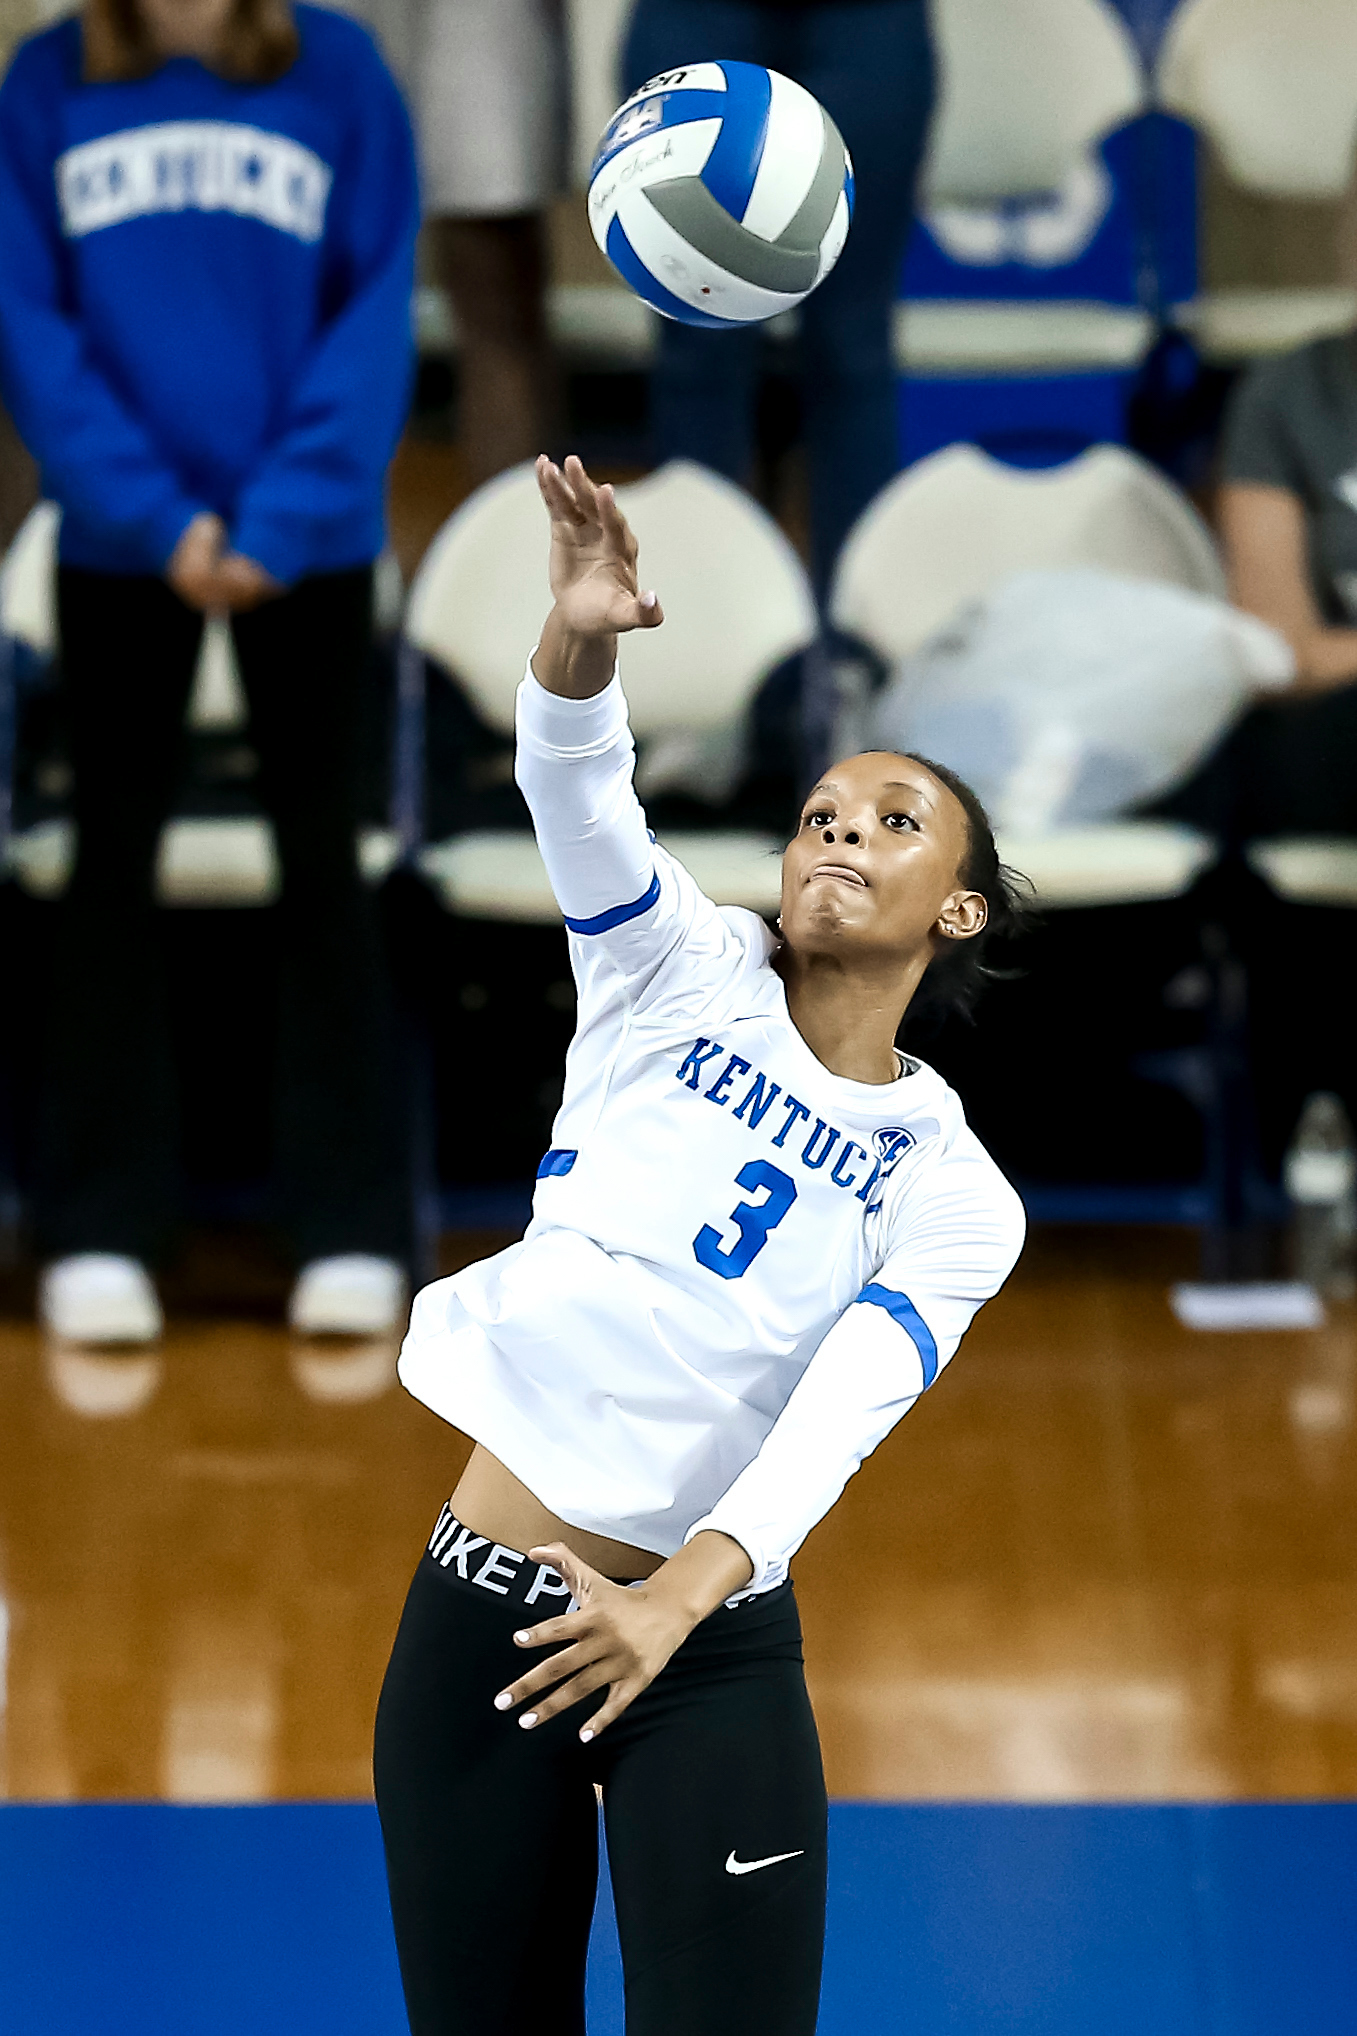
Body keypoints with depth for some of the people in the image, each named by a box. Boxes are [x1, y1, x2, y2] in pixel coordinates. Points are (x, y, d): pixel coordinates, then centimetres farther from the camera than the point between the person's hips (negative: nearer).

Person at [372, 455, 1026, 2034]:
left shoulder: (953, 1197, 0)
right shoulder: (687, 971, 4)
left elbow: (837, 1419, -16)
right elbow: (577, 788, -16)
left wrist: (684, 1592, -34)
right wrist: (580, 637, -38)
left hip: (709, 1650, -1)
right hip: (480, 1607, 1)